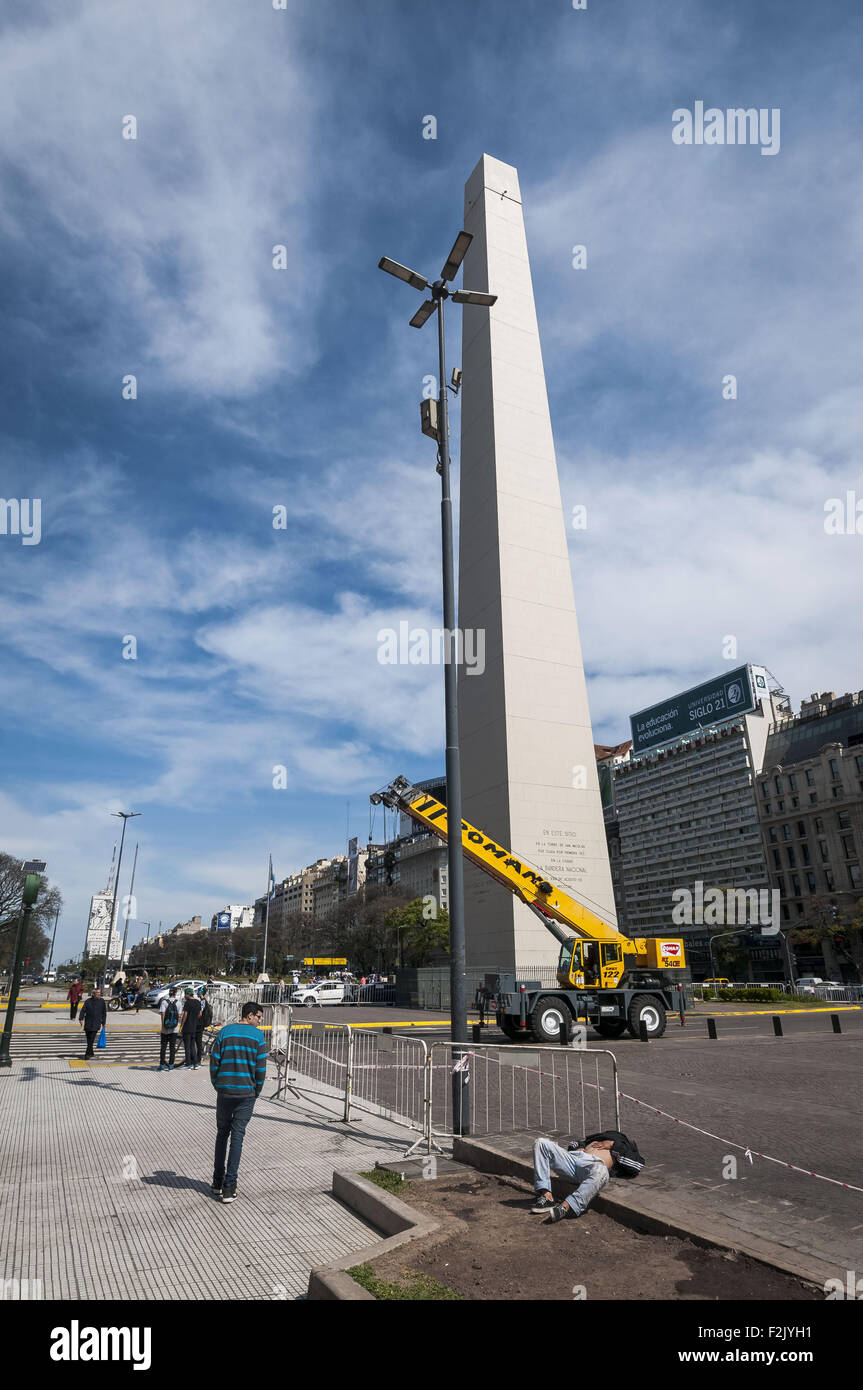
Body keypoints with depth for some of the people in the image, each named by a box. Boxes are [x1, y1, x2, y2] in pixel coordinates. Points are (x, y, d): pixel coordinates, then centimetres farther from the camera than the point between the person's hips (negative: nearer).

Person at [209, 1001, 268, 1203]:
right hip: (246, 1094, -2)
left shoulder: (224, 1032, 2)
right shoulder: (257, 1035, -4)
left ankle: (217, 1183, 21)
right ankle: (229, 1187, 3)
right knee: (237, 1137, 4)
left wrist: (218, 1086, 13)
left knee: (222, 1134, 17)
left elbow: (214, 1061, 1)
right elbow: (261, 1067, -6)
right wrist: (257, 1092, 7)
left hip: (224, 1092, 2)